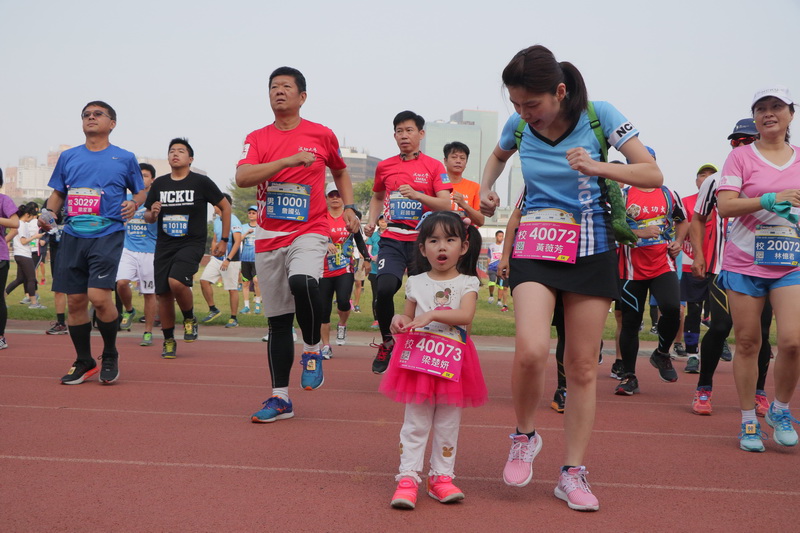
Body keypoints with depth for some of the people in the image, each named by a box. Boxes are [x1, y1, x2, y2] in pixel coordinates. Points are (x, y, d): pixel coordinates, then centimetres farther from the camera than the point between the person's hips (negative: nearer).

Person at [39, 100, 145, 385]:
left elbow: (140, 191, 14)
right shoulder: (68, 157, 13)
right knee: (75, 301, 3)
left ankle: (110, 355, 6)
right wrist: (48, 213, 0)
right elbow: (58, 193, 20)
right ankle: (84, 363, 19)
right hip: (72, 236, 4)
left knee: (99, 297, -18)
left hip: (107, 235, -4)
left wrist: (134, 204, -8)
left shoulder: (125, 158, 5)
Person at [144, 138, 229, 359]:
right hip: (164, 245, 4)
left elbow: (225, 207, 4)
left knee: (176, 282, -27)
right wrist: (152, 213, -8)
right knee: (163, 294, 3)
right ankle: (168, 340, 20)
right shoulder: (159, 184, 8)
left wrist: (223, 240, 1)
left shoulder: (201, 182, -3)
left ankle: (190, 318, 2)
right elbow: (148, 218, 17)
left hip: (192, 243, -4)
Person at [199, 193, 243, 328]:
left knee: (232, 289, -2)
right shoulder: (217, 220, 13)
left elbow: (238, 242, -19)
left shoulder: (233, 221, -12)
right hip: (217, 258, 8)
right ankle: (213, 310, 9)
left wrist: (228, 259, -24)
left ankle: (233, 318, 7)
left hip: (231, 260, -8)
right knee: (204, 280, -5)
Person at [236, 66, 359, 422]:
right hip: (268, 238, 3)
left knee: (302, 282, -34)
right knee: (277, 320, 7)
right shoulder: (257, 138, 5)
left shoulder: (322, 135, 5)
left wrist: (349, 208, 8)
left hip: (309, 232, -2)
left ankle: (312, 352, -8)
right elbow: (242, 178, -13)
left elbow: (340, 172, 22)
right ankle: (280, 398, 16)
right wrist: (289, 160, -21)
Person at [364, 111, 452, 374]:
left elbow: (445, 204, -5)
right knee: (384, 288, -20)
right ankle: (387, 342, 2)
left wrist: (416, 194, -17)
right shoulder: (384, 166, 11)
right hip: (392, 239, 1)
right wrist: (372, 222, 11)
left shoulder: (433, 166, 3)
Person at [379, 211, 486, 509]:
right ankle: (408, 478, 2)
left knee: (448, 423, 8)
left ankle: (441, 477, 18)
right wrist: (399, 321, -9)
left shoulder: (467, 282, 1)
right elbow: (409, 317, 14)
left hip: (453, 362, 0)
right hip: (418, 359, 1)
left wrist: (433, 315, -26)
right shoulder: (416, 283, 7)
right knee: (415, 422, 1)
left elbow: (466, 315, -15)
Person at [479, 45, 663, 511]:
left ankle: (574, 473, 15)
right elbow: (499, 156, 24)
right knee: (531, 350, -22)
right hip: (536, 245, 1)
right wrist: (486, 189, 4)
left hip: (592, 248, 0)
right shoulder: (519, 125, -1)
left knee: (583, 365, 2)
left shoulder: (599, 115, -10)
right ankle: (525, 436, 7)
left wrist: (598, 167, -26)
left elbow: (653, 175, -11)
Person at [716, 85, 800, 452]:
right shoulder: (741, 156, 1)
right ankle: (748, 421, 16)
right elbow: (724, 205, -10)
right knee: (747, 343, 2)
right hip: (745, 263, -2)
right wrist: (769, 199, -19)